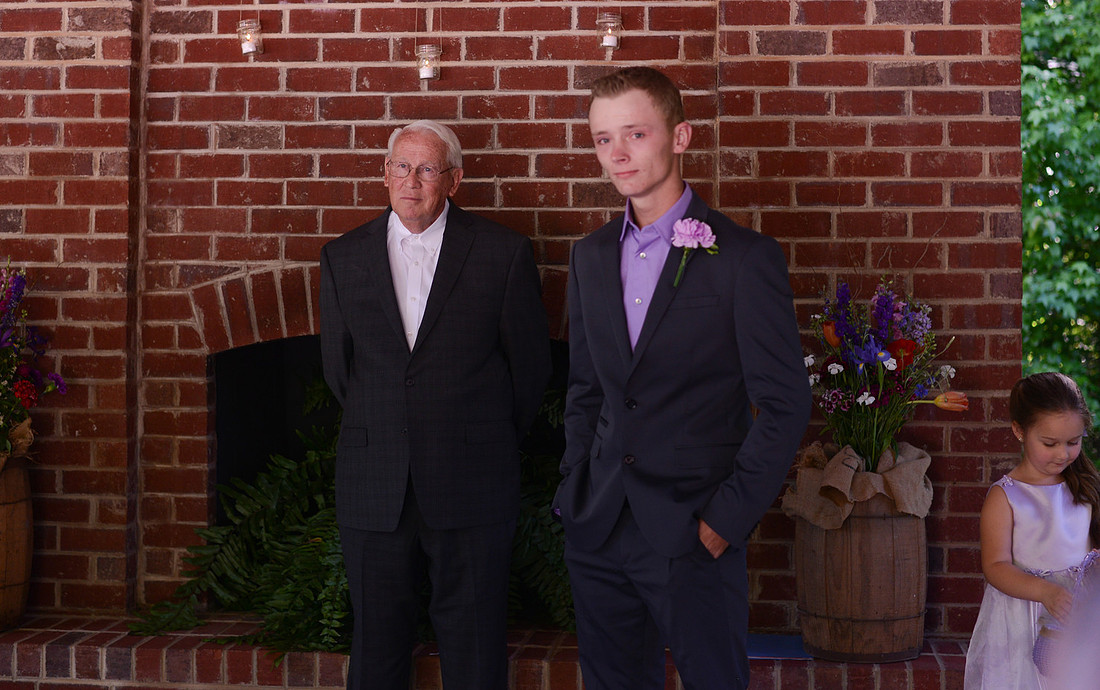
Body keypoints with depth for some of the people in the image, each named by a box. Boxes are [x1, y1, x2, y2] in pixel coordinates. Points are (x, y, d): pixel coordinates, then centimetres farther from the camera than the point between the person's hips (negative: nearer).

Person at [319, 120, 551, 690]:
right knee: (375, 640, 10)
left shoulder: (504, 253, -1)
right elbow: (337, 366, 15)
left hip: (471, 487, -2)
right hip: (373, 487, 3)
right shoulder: (343, 257, 7)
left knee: (474, 644, 4)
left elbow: (530, 363, 5)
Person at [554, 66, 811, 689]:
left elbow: (785, 404, -9)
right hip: (599, 530, 5)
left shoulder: (745, 257, -9)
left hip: (693, 535, -5)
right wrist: (576, 489, 7)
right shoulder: (591, 256, 9)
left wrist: (727, 518, -12)